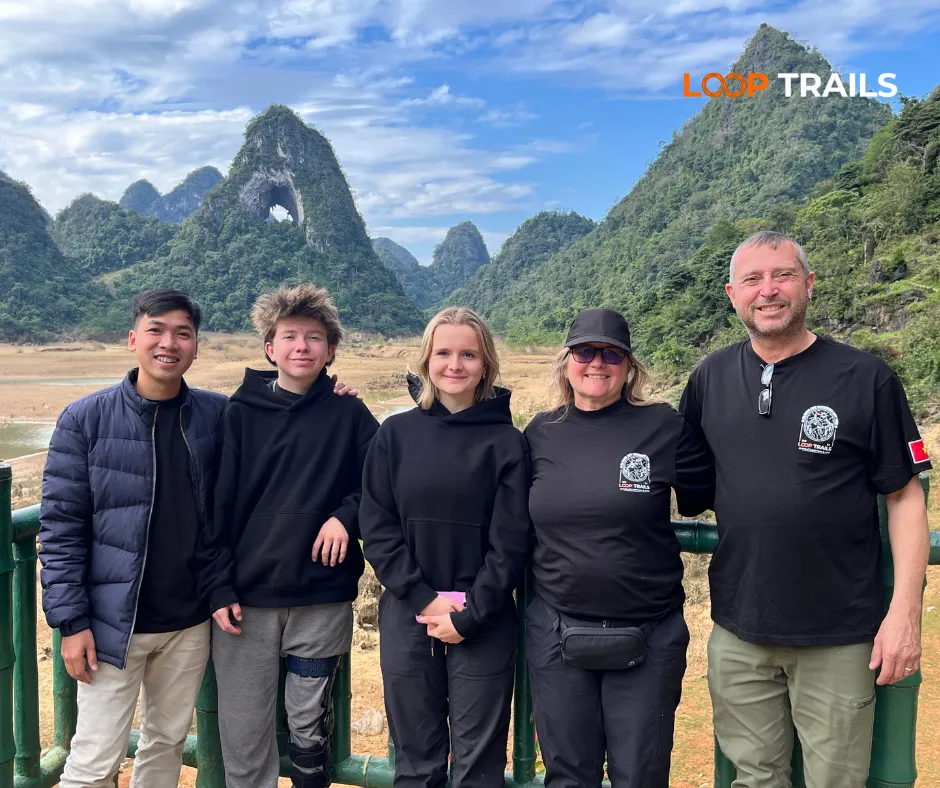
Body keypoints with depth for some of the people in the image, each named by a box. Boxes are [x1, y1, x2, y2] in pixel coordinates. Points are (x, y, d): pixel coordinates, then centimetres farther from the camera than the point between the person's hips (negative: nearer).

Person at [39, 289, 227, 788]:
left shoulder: (217, 415, -1)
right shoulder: (85, 419, -7)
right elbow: (60, 526, -6)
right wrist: (70, 620, -10)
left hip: (191, 622, 3)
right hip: (113, 622, -3)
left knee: (167, 745, 17)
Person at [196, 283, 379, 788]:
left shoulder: (350, 415, 1)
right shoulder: (240, 414, 1)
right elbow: (215, 505, 0)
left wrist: (346, 516, -11)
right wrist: (218, 587, -4)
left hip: (323, 601, 0)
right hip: (245, 600, 0)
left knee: (310, 730, 11)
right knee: (242, 737, 9)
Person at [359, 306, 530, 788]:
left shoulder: (505, 441, -2)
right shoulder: (395, 434, 3)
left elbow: (510, 540, -6)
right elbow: (377, 528, -2)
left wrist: (470, 614, -12)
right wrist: (423, 598, -11)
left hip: (483, 624, -1)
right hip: (407, 618, 2)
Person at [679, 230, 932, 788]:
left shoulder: (867, 380, -7)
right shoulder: (710, 379, 2)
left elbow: (905, 497, -4)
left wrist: (906, 610, -10)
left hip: (839, 636, -2)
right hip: (738, 632, 3)